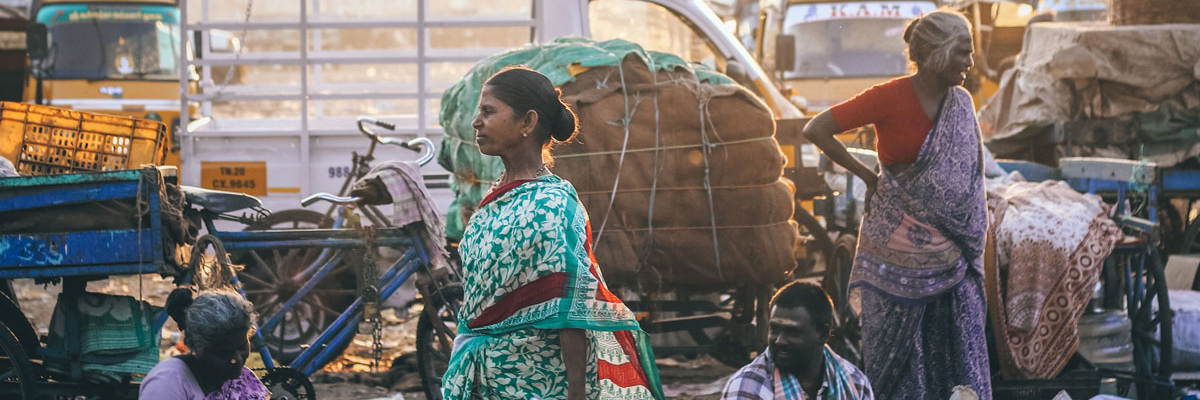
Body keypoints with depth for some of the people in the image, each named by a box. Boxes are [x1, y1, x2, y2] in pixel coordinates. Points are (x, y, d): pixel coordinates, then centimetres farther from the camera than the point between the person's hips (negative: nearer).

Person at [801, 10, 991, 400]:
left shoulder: (960, 103, 4)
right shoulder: (890, 97, -12)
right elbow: (816, 130, -13)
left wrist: (971, 243, 9)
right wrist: (866, 175, -6)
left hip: (949, 249, 5)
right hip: (898, 247, -5)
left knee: (960, 356, 5)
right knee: (896, 350, 4)